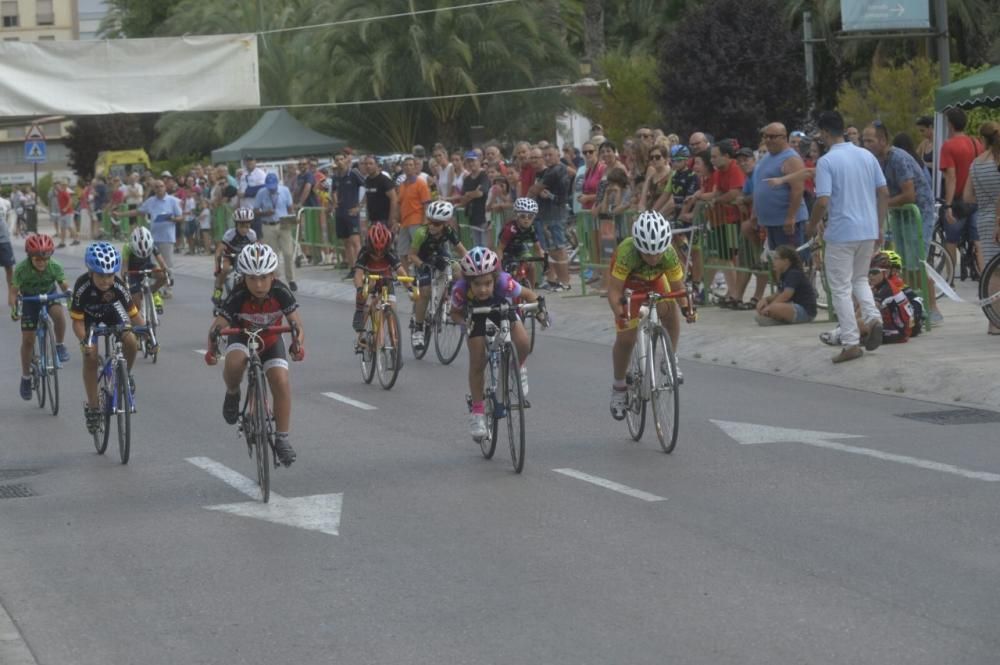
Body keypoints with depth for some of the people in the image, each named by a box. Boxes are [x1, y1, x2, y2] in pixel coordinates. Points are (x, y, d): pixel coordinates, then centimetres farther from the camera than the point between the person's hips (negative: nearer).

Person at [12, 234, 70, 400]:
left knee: (59, 314, -35)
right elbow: (14, 291, -21)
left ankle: (59, 346, -9)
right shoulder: (22, 269, -29)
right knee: (27, 339, -2)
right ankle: (25, 377, 15)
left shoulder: (54, 267, -26)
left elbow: (64, 285, -18)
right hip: (30, 299, 0)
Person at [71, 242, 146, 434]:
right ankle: (93, 408, -6)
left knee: (131, 342, -24)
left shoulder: (118, 285, -33)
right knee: (91, 356, -18)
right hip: (88, 316, -1)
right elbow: (77, 321, -30)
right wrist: (84, 341, -47)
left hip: (110, 312, 1)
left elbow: (133, 313, -24)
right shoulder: (83, 286, -36)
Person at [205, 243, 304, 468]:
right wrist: (211, 350, -51)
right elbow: (217, 326, -32)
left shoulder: (282, 293, -27)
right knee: (234, 363, -35)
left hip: (271, 340, 1)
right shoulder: (237, 297, -31)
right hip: (242, 337, -1)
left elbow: (296, 324, -28)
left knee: (280, 380, -22)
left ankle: (282, 438, -10)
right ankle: (232, 394, -1)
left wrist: (298, 344, -48)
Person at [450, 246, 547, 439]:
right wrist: (462, 320, -37)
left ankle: (518, 369, 8)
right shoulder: (461, 290, -36)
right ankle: (477, 412, 11)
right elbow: (455, 312, -16)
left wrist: (539, 307, -37)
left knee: (523, 344, -26)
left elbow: (528, 295, -19)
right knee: (477, 364, -6)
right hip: (477, 317, 0)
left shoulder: (504, 282, -38)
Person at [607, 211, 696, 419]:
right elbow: (614, 290, -40)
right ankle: (619, 387, 15)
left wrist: (686, 308, -44)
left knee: (669, 310, -22)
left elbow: (678, 288, -26)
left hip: (655, 280, 3)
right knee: (626, 337, -7)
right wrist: (619, 314, -57)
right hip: (628, 283, -3)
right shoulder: (626, 253, -42)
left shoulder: (669, 254, -35)